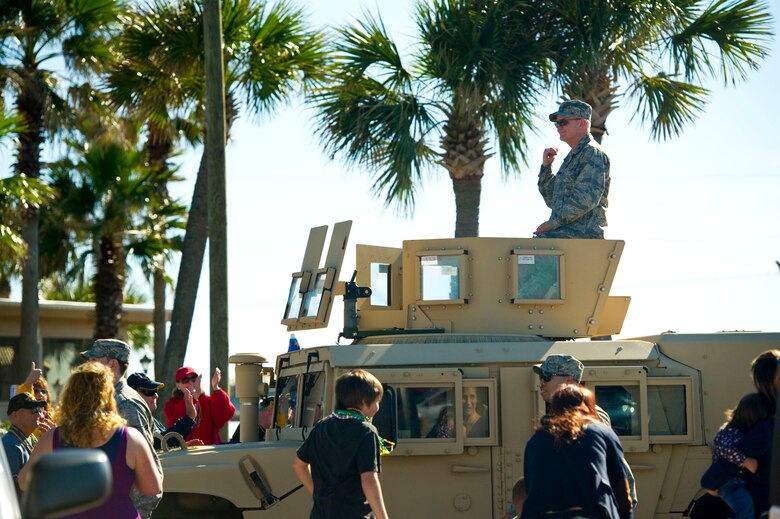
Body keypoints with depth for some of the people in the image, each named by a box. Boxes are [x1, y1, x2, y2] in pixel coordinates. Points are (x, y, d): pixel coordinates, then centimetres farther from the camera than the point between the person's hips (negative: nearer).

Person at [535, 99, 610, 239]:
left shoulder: (594, 154, -8)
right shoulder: (572, 157, 23)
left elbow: (587, 199, -21)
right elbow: (552, 201, 24)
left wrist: (552, 223, -17)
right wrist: (546, 166, 12)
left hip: (584, 234, -10)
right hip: (565, 232, 10)